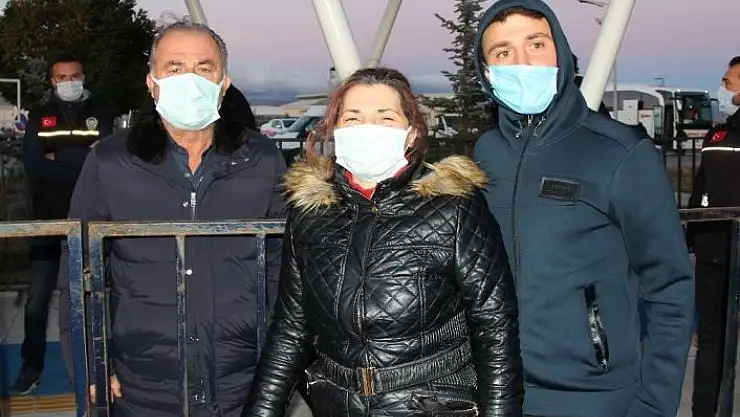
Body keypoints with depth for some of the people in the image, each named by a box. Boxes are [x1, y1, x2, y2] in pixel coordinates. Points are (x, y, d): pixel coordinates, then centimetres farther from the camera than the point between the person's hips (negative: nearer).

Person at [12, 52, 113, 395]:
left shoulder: (100, 114, 4)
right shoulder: (39, 117, 6)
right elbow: (32, 167, -7)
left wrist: (57, 158, -12)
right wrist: (82, 162, -14)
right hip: (48, 220, 1)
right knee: (38, 297, 2)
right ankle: (32, 367, 13)